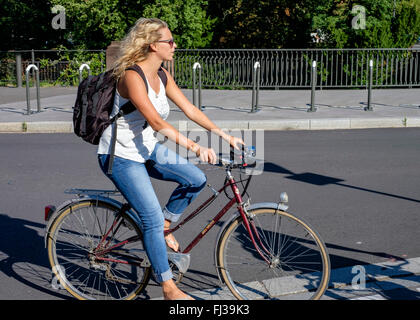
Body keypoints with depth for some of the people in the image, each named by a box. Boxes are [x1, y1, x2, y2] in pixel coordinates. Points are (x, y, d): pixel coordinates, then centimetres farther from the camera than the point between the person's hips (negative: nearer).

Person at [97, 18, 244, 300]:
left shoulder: (161, 75, 2)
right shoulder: (132, 76, -24)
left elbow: (190, 109, 2)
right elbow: (157, 122, -34)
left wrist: (225, 136, -4)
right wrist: (195, 147, -41)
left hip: (147, 149, 8)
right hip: (121, 156, -8)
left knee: (196, 179, -5)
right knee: (152, 218, -11)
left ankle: (165, 225, 17)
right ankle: (169, 288, 2)